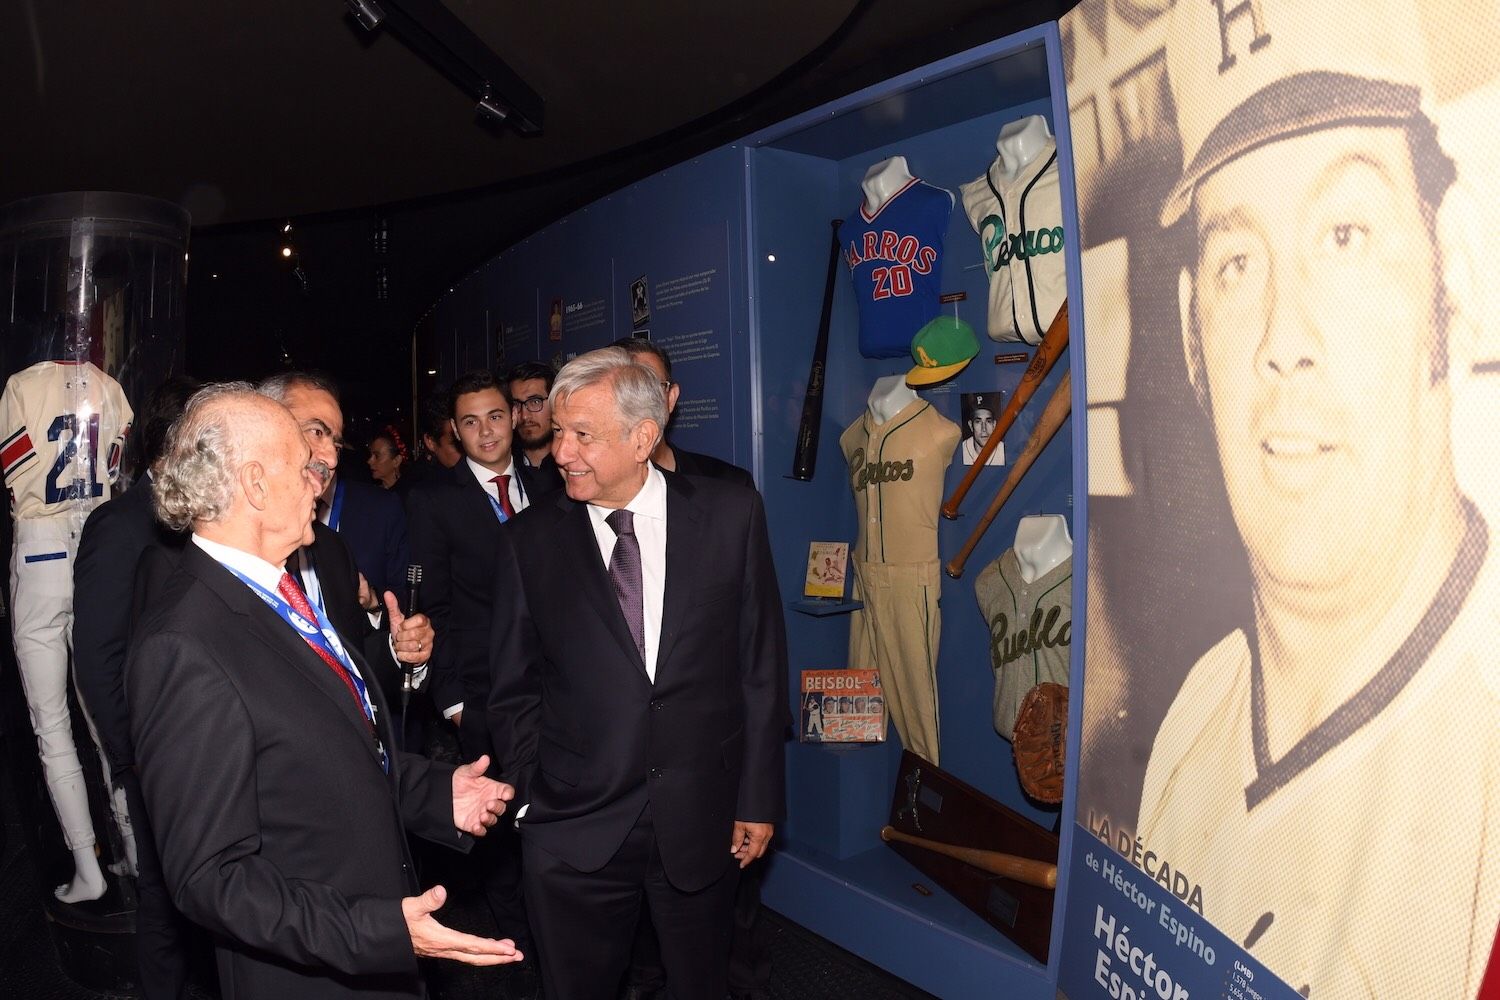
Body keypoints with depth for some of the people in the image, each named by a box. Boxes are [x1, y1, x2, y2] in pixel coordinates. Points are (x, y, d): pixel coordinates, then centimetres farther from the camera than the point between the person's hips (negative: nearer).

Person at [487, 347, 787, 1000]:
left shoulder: (731, 515, -5)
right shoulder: (530, 538, -3)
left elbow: (762, 666, -1)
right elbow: (514, 687, 5)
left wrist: (759, 797, 0)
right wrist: (531, 797, 1)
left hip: (703, 822, 0)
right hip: (573, 831, 0)